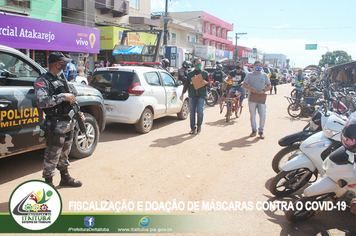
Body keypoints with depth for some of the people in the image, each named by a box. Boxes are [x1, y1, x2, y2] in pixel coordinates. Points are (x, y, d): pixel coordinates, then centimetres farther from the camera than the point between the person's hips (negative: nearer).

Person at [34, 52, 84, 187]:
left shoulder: (62, 80, 15)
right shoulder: (42, 81, -11)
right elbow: (41, 102, -27)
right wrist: (62, 96, -24)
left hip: (68, 123, 8)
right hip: (55, 125, -8)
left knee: (64, 153, 20)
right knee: (52, 156, 0)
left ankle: (65, 178, 33)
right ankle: (48, 183, 14)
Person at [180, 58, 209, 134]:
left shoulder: (205, 73, 9)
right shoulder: (190, 74, 11)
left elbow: (209, 83, 12)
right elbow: (186, 84, 13)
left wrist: (205, 82, -12)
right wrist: (182, 94, 6)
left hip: (201, 95, -2)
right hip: (192, 95, 2)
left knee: (200, 111, -11)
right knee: (192, 112, 2)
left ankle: (199, 125, 13)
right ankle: (193, 128, 14)